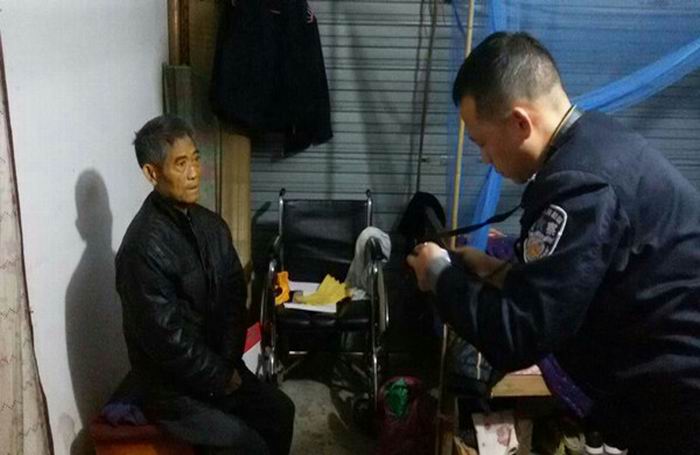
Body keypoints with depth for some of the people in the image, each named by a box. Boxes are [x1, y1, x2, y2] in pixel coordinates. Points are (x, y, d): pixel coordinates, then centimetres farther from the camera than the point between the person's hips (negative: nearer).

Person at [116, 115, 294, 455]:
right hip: (171, 385, -7)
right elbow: (167, 339, -25)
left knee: (280, 411, 7)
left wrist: (229, 364, -6)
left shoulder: (210, 225, 0)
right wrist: (222, 379, -13)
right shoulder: (144, 245, -26)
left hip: (217, 365, 7)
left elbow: (235, 296, 5)